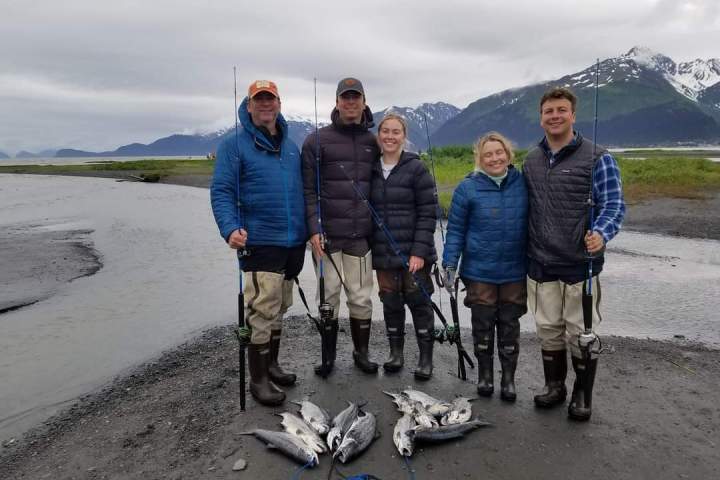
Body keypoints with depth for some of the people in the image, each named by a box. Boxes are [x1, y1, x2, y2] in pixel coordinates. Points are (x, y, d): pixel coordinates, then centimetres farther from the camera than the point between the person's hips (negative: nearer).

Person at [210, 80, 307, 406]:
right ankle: (258, 379, 6)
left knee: (279, 309, 16)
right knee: (263, 311, -7)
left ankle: (271, 364, 31)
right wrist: (230, 229, -24)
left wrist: (311, 230, 15)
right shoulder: (234, 145, -2)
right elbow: (221, 192, -9)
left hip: (293, 243, 6)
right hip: (259, 242, -6)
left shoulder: (291, 146, 16)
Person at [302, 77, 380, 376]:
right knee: (329, 296, 6)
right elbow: (308, 190, -3)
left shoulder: (373, 142, 10)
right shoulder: (317, 141, 1)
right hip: (327, 235, -2)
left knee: (361, 298, 8)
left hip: (360, 236, 2)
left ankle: (361, 352, 25)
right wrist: (314, 229, -12)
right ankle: (328, 356, 21)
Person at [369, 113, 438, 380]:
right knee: (390, 303, 11)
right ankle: (396, 353, 28)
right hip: (383, 254, 4)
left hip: (414, 253, -4)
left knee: (419, 302, 4)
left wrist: (419, 251, -14)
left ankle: (426, 358, 18)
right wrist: (369, 248, 7)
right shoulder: (372, 170, 8)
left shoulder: (416, 168, -5)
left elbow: (428, 213, -8)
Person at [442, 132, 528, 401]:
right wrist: (450, 264, -7)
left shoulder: (523, 184, 0)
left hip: (514, 272, 1)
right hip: (479, 272, -1)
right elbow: (455, 229, -2)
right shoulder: (468, 188, -6)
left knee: (509, 325, 11)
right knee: (483, 325, 10)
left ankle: (508, 377, 26)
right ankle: (485, 374, 30)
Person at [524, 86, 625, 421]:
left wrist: (601, 233, -29)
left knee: (581, 331, 7)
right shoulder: (531, 161, 10)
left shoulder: (597, 158, -5)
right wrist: (524, 253, 12)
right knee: (548, 329, 14)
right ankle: (554, 386, 32)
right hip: (541, 265, 4)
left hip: (581, 264, -4)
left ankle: (583, 395, 26)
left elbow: (614, 204, -8)